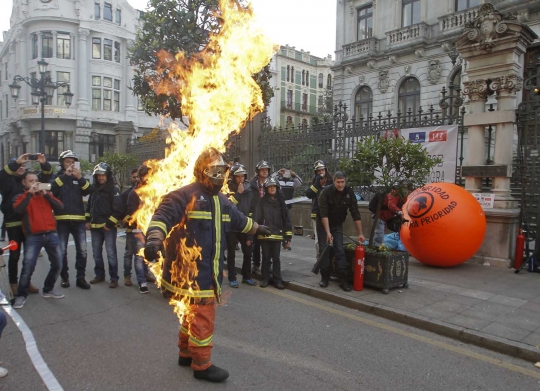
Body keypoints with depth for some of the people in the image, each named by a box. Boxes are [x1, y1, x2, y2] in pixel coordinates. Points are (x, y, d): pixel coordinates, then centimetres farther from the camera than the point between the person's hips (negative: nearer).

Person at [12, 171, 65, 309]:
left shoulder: (46, 194, 17)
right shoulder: (21, 197, 8)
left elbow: (60, 207, 2)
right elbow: (18, 210, -14)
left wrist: (46, 194, -6)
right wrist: (29, 193, -13)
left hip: (52, 235, 3)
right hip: (33, 237, -3)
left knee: (57, 264, 7)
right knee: (28, 267, -11)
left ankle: (48, 290, 25)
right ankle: (21, 295, 7)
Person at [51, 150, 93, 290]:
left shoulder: (78, 177, 13)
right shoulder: (57, 176, 7)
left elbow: (89, 191, -3)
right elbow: (52, 188, -13)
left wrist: (80, 177, -16)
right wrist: (65, 175, -21)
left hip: (79, 219, 2)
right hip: (62, 219, -1)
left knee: (82, 250, 0)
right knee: (62, 251, 6)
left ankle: (81, 277, 9)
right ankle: (64, 277, 18)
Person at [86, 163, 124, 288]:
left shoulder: (113, 189, -6)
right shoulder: (94, 189, 14)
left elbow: (118, 209, -12)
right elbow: (89, 206, 22)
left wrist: (109, 223, -14)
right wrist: (88, 221, 11)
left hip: (108, 227, -7)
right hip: (95, 226, 7)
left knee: (111, 253, -6)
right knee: (96, 252, 13)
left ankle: (114, 278, 0)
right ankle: (99, 275, 27)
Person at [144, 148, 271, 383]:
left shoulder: (222, 201, 13)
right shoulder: (184, 195, -14)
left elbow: (239, 220, 30)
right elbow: (162, 216, -26)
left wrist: (258, 229, 43)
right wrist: (154, 239, -45)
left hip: (209, 270, 9)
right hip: (191, 269, -9)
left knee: (194, 312, 21)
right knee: (203, 316, -1)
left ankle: (186, 353, 39)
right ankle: (202, 365, 16)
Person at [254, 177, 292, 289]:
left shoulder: (281, 201, 7)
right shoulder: (262, 201, 1)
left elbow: (286, 219, 7)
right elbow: (257, 218, -3)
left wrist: (288, 236, 3)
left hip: (277, 234, 1)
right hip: (264, 234, -1)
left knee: (276, 258, 8)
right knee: (266, 257, 10)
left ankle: (277, 280, 14)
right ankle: (265, 279, 20)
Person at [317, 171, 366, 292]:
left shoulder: (349, 192, -13)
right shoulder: (326, 192, -22)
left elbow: (355, 214, -12)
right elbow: (324, 214, -26)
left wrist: (360, 233, -14)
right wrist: (328, 232, -32)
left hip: (337, 225, 2)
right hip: (323, 224, -2)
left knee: (340, 251, -5)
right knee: (324, 250, -2)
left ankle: (343, 280, -1)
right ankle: (325, 277, 12)